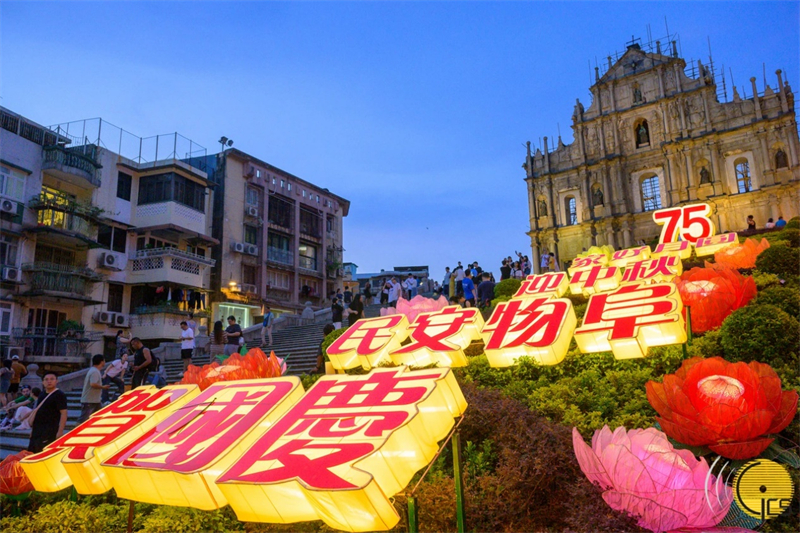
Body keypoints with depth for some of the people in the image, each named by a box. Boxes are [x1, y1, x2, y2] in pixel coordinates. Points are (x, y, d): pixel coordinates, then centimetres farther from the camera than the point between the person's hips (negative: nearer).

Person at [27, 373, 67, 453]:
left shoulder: (59, 395, -10)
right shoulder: (41, 395, 15)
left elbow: (63, 413, -16)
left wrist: (60, 431, -22)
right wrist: (33, 428, 21)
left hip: (50, 431, -9)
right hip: (37, 431, 9)